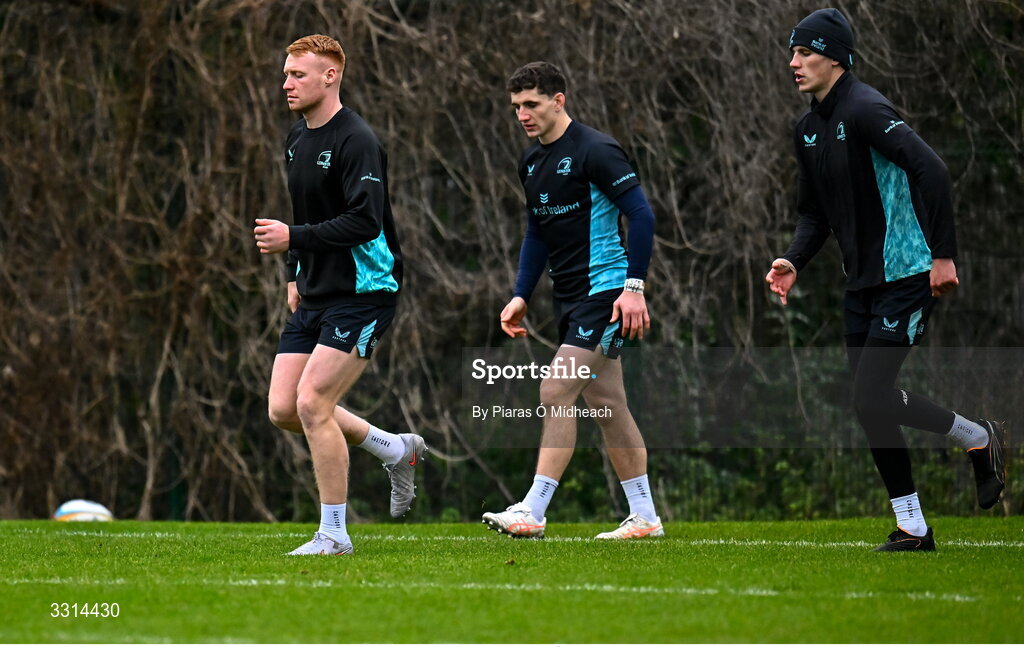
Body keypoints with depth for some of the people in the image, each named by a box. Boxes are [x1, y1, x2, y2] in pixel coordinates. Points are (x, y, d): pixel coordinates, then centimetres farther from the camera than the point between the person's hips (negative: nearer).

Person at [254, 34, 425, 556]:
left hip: (362, 292, -9)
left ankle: (333, 534, -5)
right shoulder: (297, 140, 13)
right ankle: (395, 449, 23)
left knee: (312, 403, -16)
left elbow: (365, 220, -25)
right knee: (282, 409, 3)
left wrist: (293, 238, -25)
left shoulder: (355, 141, -16)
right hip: (314, 297, 9)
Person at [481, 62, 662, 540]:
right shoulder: (532, 163, 13)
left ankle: (532, 513, -14)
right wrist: (520, 297, 13)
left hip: (603, 291, -9)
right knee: (606, 403, 10)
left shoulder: (595, 151, -13)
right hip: (570, 298, 9)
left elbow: (641, 215, -16)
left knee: (556, 394, -14)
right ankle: (644, 517, 15)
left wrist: (634, 287, -21)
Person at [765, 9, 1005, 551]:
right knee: (871, 404, 6)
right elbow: (815, 212, 20)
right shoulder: (808, 129, 11)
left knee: (872, 398, -13)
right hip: (862, 283, 9)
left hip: (907, 276, -9)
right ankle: (912, 528, 14)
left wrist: (943, 255, -26)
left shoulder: (864, 110, -17)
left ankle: (980, 439, 9)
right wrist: (794, 262, 2)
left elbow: (931, 171, -25)